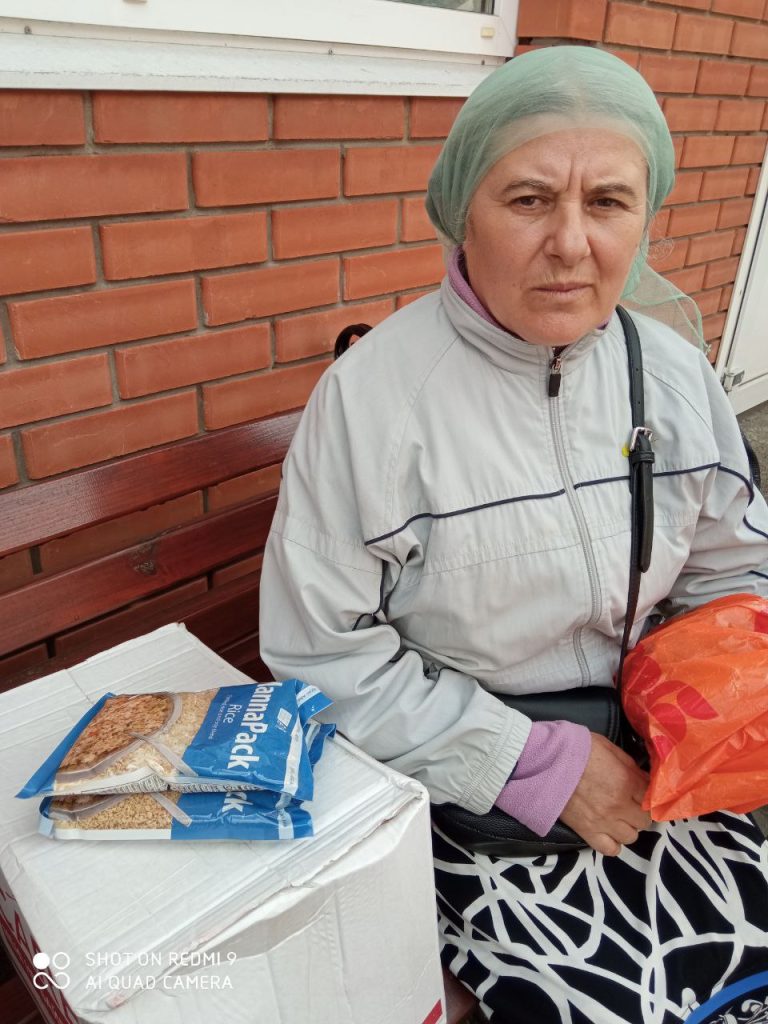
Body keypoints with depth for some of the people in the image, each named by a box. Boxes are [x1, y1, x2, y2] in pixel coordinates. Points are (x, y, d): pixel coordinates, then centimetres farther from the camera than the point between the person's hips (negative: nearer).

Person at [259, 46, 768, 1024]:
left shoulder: (672, 366, -1)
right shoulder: (370, 394, -17)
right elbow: (325, 656, -15)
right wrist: (535, 762, -16)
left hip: (641, 756, 5)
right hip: (459, 785, -4)